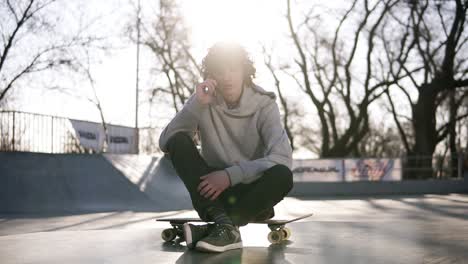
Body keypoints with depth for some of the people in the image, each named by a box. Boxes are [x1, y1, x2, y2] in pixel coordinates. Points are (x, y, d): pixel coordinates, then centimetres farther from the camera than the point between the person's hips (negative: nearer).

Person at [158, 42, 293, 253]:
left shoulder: (264, 104, -7)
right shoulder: (203, 103, -2)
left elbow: (283, 158, -21)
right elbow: (165, 143, -14)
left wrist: (231, 175, -28)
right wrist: (196, 105, -25)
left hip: (252, 194, -1)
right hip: (213, 192, 2)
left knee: (282, 175, -32)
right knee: (178, 142, -22)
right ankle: (224, 224, -36)